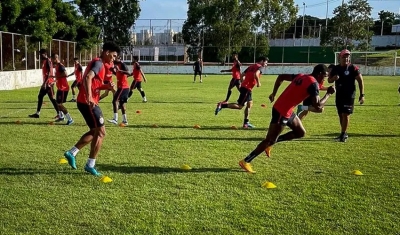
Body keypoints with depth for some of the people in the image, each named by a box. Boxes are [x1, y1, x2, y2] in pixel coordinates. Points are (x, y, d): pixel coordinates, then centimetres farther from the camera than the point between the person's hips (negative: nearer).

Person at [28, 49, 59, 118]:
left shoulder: (48, 61, -13)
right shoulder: (44, 61, 15)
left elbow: (49, 73, -22)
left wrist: (44, 83, -26)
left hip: (49, 83, -10)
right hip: (45, 83, 10)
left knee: (52, 98, -8)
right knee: (40, 96, 13)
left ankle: (59, 114, -5)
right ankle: (37, 113, 20)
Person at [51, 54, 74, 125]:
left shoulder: (60, 66, -18)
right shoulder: (57, 66, 12)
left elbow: (65, 74, -32)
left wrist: (56, 76, -25)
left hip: (63, 88, -10)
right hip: (60, 88, 10)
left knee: (59, 104, -10)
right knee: (58, 102, 21)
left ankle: (70, 119, -7)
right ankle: (61, 117, 38)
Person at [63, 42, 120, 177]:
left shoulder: (98, 63, 20)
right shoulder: (99, 63, -12)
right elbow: (88, 78, -30)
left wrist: (107, 86, 6)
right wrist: (89, 97, -41)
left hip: (84, 102, 10)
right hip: (88, 102, -10)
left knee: (95, 131, 19)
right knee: (100, 132, -3)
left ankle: (72, 153, 19)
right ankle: (90, 165, 2)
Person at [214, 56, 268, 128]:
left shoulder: (251, 66, 20)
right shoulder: (259, 67, -5)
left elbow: (242, 75, 19)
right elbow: (256, 74, -26)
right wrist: (258, 82, -13)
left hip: (244, 87, 9)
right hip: (247, 89, -9)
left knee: (249, 104, 16)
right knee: (240, 106, -8)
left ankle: (246, 123, 18)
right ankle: (222, 105, -13)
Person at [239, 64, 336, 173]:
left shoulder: (301, 76, 10)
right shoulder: (313, 83, -15)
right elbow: (317, 106, -21)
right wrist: (328, 94, -7)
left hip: (286, 110, 9)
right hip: (282, 112, -9)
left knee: (301, 132, 16)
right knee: (270, 140, -3)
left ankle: (270, 143, 18)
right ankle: (246, 161, 1)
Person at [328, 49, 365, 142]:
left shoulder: (353, 68, -8)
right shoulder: (336, 68, 6)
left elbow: (360, 81, -7)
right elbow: (329, 80, 14)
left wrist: (362, 95, -12)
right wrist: (333, 78, -11)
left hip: (349, 95, -5)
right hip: (339, 95, 5)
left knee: (345, 114, -9)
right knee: (341, 115, 11)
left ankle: (343, 134, -3)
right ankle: (344, 133, 23)